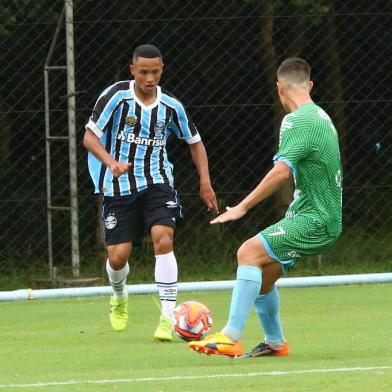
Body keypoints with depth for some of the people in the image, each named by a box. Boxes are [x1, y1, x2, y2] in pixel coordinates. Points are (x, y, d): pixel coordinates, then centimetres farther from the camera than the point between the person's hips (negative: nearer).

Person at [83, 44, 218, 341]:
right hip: (119, 186, -1)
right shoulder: (116, 96, -9)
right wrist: (111, 163, -28)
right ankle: (120, 298, 34)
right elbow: (90, 137, -10)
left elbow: (195, 142, 16)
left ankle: (168, 316, -19)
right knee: (118, 255, -4)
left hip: (157, 182, 1)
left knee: (163, 239, -23)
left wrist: (205, 182, 6)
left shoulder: (171, 106, 1)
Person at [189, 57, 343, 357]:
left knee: (250, 252, -22)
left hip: (315, 220, -10)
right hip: (321, 218, 10)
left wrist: (243, 207, -25)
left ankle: (232, 337, -31)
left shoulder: (297, 121, -14)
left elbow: (282, 171, -26)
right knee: (263, 274, 17)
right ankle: (275, 343, 30)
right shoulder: (321, 117, 18)